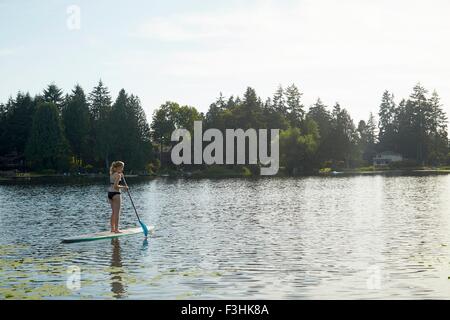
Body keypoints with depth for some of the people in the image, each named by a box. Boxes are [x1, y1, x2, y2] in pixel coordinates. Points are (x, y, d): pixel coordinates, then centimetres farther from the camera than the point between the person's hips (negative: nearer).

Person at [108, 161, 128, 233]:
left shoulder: (111, 174, 14)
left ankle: (112, 228, 20)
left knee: (114, 212, 17)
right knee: (117, 212, -4)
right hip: (116, 194, -9)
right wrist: (124, 187, -12)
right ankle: (116, 229, -4)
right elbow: (115, 186, -22)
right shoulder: (118, 175, -13)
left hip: (110, 193, 9)